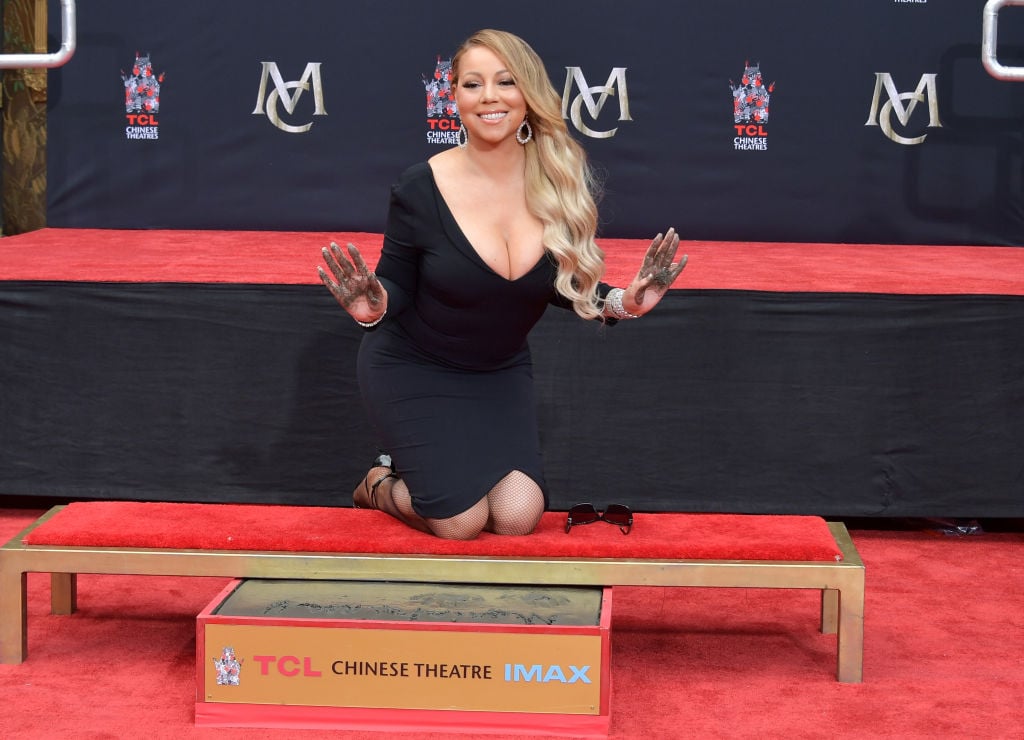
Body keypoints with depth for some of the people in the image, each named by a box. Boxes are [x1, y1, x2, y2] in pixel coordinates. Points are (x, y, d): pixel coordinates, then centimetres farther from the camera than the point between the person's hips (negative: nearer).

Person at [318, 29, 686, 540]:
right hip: (413, 368, -4)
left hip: (500, 372, 4)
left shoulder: (564, 182, -11)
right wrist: (374, 307, -31)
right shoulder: (420, 189, -20)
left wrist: (618, 304, -15)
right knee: (461, 522, -15)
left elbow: (564, 283, 3)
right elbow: (397, 284, -8)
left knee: (517, 517, -11)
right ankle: (380, 484, 18)